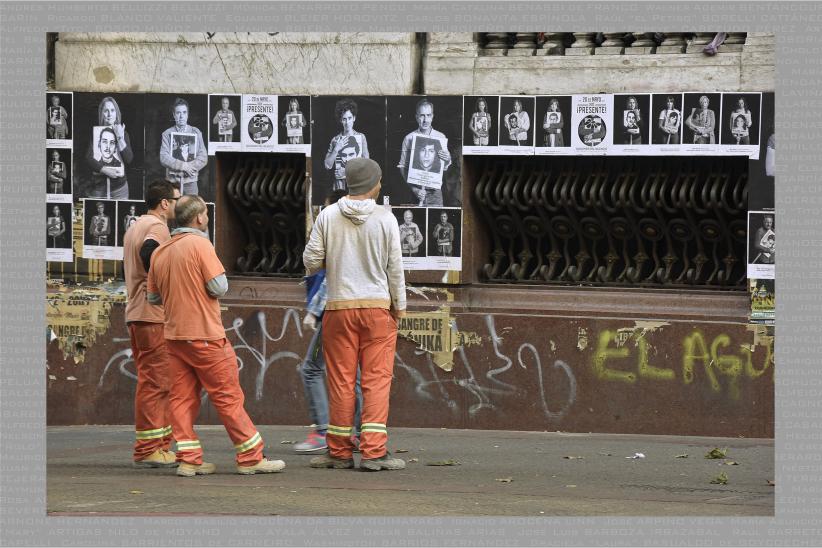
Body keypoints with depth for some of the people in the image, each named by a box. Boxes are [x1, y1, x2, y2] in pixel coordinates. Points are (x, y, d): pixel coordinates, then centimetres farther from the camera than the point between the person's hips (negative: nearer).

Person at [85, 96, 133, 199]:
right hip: (98, 186, -1)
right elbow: (88, 159, -6)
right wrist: (105, 170, -18)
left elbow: (129, 159, -3)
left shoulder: (123, 133, 7)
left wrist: (121, 138, -10)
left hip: (119, 188, 1)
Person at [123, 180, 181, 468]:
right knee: (156, 382, -8)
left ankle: (160, 445, 17)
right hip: (154, 315, -10)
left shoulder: (135, 226, 21)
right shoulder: (156, 227, -10)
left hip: (135, 313, 10)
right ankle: (148, 450, -8)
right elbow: (149, 253, -30)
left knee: (152, 381, 14)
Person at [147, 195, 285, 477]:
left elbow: (153, 297, 14)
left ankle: (188, 459, 2)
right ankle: (250, 457, 3)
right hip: (204, 336, -6)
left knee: (182, 397, 6)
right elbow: (219, 287, -16)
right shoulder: (200, 245, -12)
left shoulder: (160, 252, 9)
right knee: (228, 395, -1)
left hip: (173, 334, 6)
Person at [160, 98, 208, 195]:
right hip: (172, 180, -1)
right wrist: (183, 166, -15)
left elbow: (203, 158, 4)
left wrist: (190, 166, -12)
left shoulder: (196, 133, 9)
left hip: (190, 181, 1)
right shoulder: (167, 134, 5)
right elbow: (164, 158, -5)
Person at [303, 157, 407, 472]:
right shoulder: (385, 218, -4)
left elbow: (311, 262, 0)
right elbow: (395, 266, -2)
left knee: (341, 380, 6)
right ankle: (373, 452, -5)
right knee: (377, 380, 0)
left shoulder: (328, 217, -1)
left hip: (339, 307, 1)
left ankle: (339, 452, 9)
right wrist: (400, 305, 7)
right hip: (377, 305, -1)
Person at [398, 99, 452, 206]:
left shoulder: (440, 137, 4)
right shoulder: (409, 138, -1)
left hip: (434, 190, 1)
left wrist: (447, 160, -16)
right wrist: (414, 189, -12)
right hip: (415, 191, -1)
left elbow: (444, 169, 8)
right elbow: (403, 167, -1)